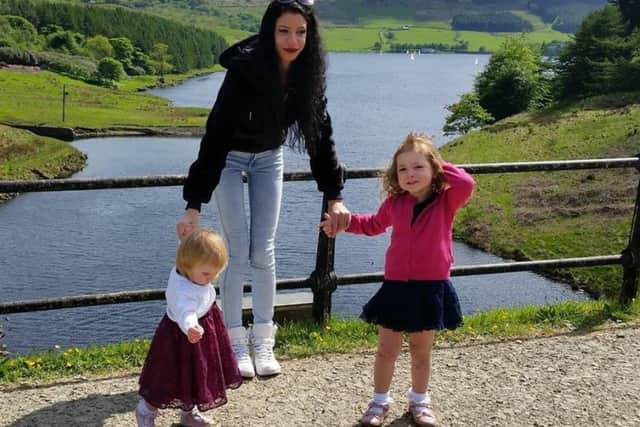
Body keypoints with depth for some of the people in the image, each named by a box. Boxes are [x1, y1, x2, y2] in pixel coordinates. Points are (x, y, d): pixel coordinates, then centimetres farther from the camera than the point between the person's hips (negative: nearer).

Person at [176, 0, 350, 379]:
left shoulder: (308, 75, -18)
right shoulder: (245, 69, -32)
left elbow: (321, 133, -13)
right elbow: (216, 135, -35)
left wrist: (335, 196, -20)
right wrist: (194, 205, -39)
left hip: (269, 158, 4)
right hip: (230, 159, -4)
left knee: (265, 250, 2)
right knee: (239, 251, -6)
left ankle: (263, 341, 13)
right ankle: (236, 342, 7)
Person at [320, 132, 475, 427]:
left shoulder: (446, 201, -6)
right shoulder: (395, 203, 3)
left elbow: (466, 184, -28)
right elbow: (374, 224, 23)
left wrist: (442, 169, -13)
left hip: (431, 288, -2)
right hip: (396, 286, 2)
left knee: (421, 351, 13)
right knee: (387, 350, 10)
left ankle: (419, 400, 34)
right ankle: (379, 401, 27)